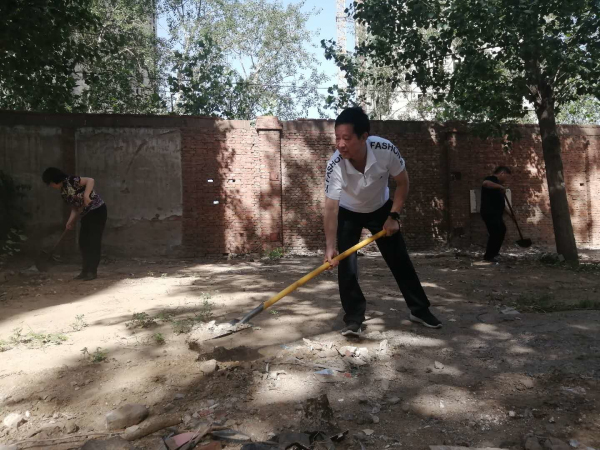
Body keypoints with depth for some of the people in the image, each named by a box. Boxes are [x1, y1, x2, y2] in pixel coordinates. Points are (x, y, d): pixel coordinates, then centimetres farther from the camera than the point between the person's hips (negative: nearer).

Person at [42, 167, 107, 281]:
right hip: (86, 215, 9)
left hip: (97, 211, -9)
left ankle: (93, 271, -4)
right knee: (83, 242, 9)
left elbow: (90, 180, -25)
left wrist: (86, 196, -35)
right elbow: (75, 207, 13)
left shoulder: (71, 181, -13)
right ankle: (86, 270, 17)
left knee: (94, 242, -8)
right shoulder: (63, 192, 12)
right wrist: (71, 221, -2)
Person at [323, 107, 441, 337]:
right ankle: (353, 319, 1)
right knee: (346, 265, -13)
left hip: (381, 208, 1)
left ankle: (420, 309, 23)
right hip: (348, 213, -1)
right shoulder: (334, 166, -36)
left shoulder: (386, 150, -33)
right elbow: (331, 208, -36)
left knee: (400, 260, 6)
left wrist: (394, 216, -18)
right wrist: (330, 246, -45)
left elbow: (403, 183, -15)